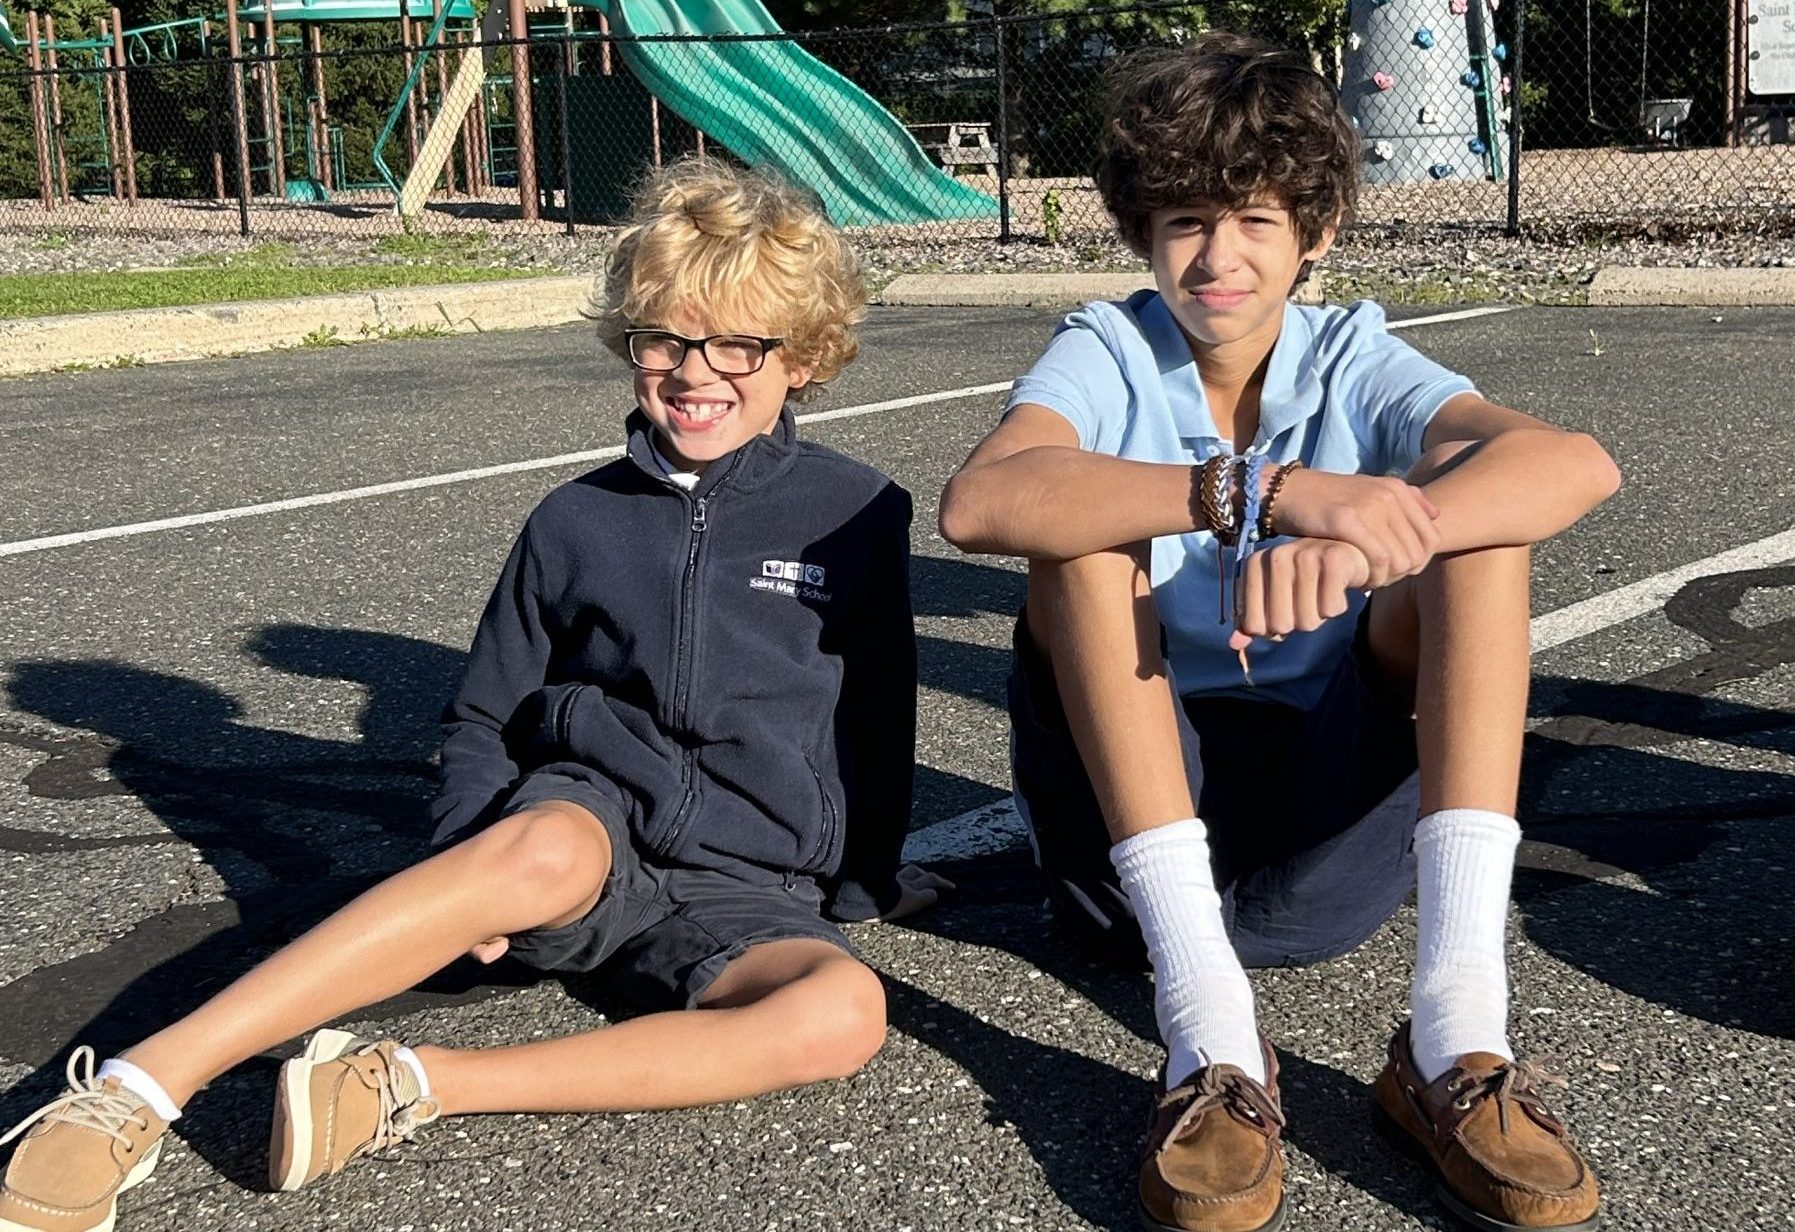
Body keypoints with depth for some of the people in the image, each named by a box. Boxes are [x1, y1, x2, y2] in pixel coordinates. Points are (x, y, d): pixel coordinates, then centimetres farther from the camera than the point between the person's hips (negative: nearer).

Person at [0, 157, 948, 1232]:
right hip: (594, 815, 0)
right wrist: (473, 855, -4)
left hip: (748, 897, 1)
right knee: (545, 849, -39)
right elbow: (485, 717, 13)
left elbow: (881, 720, 13)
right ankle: (143, 1083, -39)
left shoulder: (857, 516, 3)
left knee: (846, 1013, -33)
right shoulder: (579, 521, 6)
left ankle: (409, 1088, -33)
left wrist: (860, 889, 7)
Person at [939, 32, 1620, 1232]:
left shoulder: (1354, 361, 0)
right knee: (1084, 521, -24)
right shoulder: (1107, 356, -3)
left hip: (1326, 838, 1)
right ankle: (1209, 1031, -34)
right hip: (1140, 812, -1)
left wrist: (1355, 542, -39)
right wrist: (1267, 490, -38)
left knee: (1475, 506, -17)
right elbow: (977, 501, -29)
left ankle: (1458, 1026, -29)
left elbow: (1579, 465, -21)